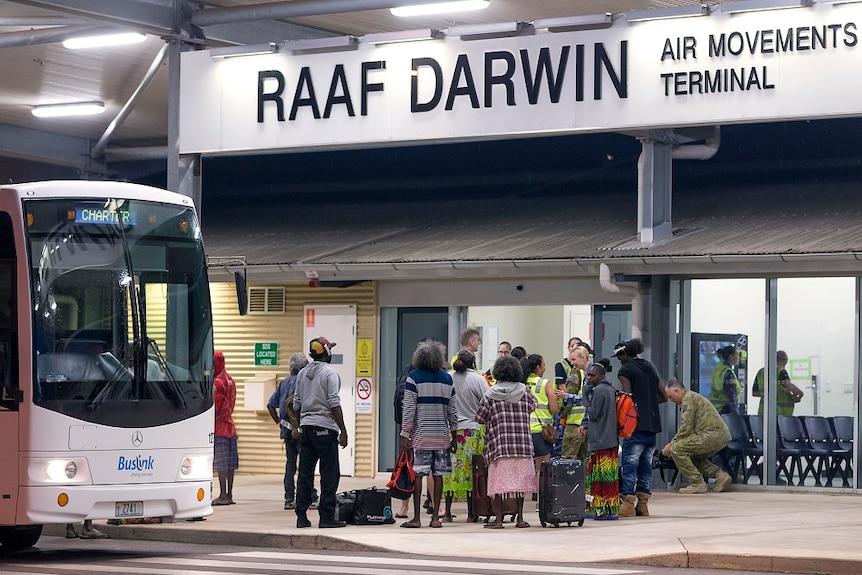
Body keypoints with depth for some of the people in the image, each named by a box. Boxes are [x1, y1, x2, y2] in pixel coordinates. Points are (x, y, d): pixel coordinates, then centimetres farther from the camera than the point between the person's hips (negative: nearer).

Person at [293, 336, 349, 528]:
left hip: (305, 426, 7)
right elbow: (334, 404, -13)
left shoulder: (302, 373, 13)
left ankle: (301, 516, 9)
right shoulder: (330, 373, -7)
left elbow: (296, 404, 15)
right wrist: (343, 430, -11)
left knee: (305, 472, 8)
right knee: (329, 473, -3)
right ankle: (326, 517, -5)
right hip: (325, 427, -7)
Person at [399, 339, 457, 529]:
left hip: (420, 433, -3)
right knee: (438, 474, 6)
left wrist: (405, 435, -4)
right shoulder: (447, 378, 7)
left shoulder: (414, 377, -4)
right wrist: (454, 435, 18)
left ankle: (416, 518, -2)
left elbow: (409, 409, -7)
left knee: (417, 474, -2)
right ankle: (435, 517, 5)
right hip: (441, 434, 3)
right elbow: (451, 410, 11)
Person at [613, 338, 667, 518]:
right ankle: (643, 505, 12)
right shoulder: (650, 368, 18)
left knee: (629, 466, -6)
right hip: (653, 425, 7)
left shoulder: (625, 371, -3)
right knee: (646, 466, 11)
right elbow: (663, 396, 21)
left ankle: (628, 505, -11)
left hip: (637, 425, -7)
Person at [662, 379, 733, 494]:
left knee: (676, 449, -12)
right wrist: (673, 443, 21)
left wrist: (671, 445, -2)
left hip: (712, 435, -11)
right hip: (722, 436, 11)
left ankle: (698, 483, -10)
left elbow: (685, 429, -13)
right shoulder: (692, 397, 26)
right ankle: (720, 475, 14)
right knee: (693, 456, 28)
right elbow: (688, 428, 29)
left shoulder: (688, 399, -7)